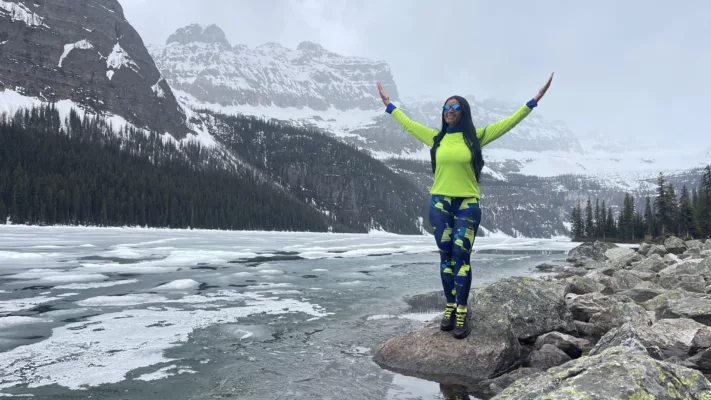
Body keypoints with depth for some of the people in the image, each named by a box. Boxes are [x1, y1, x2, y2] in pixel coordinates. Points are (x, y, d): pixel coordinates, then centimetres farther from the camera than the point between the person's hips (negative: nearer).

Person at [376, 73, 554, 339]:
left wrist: (534, 101, 1)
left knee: (461, 254, -7)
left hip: (467, 204, -2)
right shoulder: (436, 137, 7)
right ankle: (450, 307, 12)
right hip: (440, 203, 2)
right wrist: (389, 105, 27)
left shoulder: (476, 137, 1)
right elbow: (408, 124, 19)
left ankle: (462, 311, -1)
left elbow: (508, 123, 3)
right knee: (446, 255, 5)